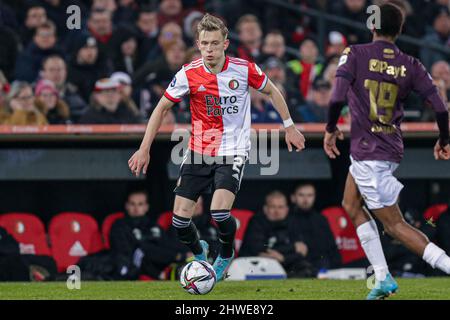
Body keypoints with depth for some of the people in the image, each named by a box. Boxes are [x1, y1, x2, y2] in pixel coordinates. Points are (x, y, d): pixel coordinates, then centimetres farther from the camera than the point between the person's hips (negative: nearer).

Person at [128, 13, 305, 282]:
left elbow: (272, 91, 9)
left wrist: (289, 127, 11)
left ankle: (226, 255, 11)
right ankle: (199, 253, 28)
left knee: (220, 213, -22)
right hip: (198, 152, 2)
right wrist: (144, 149, -1)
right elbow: (162, 108, 2)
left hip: (233, 151, -2)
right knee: (180, 219, -5)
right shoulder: (189, 75, -9)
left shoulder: (244, 69, -10)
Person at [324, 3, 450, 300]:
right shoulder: (410, 65, 2)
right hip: (392, 150, 6)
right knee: (351, 206, 24)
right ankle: (383, 278, 18)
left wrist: (331, 128, -3)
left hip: (367, 151, -6)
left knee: (395, 225, -2)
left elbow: (338, 96, -20)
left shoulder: (355, 54, -8)